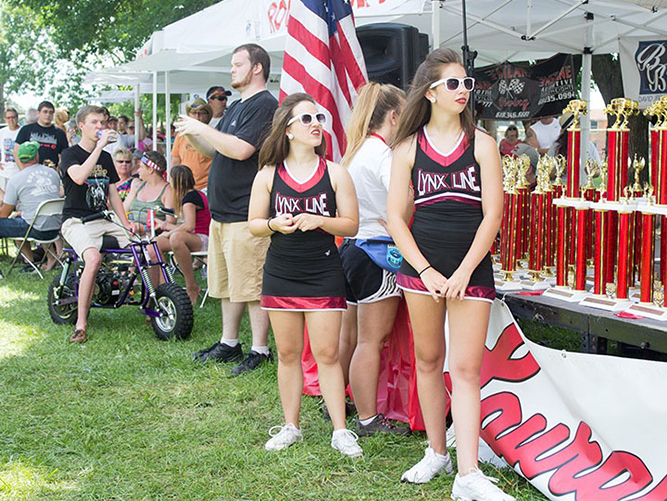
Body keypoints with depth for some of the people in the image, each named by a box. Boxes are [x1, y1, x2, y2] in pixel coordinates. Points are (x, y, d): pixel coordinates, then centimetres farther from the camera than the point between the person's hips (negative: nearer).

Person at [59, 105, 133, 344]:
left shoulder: (106, 157, 18)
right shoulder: (70, 154, -1)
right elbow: (79, 176, -23)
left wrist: (126, 224, 7)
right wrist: (99, 146, -21)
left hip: (104, 221, 6)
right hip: (77, 222, -6)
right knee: (93, 258, -36)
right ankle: (81, 323, -28)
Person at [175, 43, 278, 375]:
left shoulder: (264, 104, -11)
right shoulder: (236, 107, 20)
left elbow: (241, 149, -22)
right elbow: (215, 151, 24)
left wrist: (201, 128, -14)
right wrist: (191, 135, 5)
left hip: (247, 214, -10)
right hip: (222, 211, 10)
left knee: (252, 286, -5)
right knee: (227, 284, 16)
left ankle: (260, 350, 1)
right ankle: (229, 344, 26)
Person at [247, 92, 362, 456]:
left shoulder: (335, 174, 0)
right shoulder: (268, 175, 2)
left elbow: (351, 224, 0)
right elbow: (253, 224, 7)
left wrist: (319, 221, -17)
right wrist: (275, 224, -15)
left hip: (323, 275, -2)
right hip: (280, 273, 2)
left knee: (327, 354, -1)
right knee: (288, 353, 9)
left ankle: (340, 431, 6)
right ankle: (290, 427, 21)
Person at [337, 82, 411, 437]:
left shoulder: (355, 152, 13)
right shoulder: (382, 154, -15)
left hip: (351, 247, 9)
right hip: (377, 251, -9)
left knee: (349, 336, 18)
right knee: (371, 339, -4)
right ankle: (369, 420, 1)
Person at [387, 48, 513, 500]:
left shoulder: (482, 144, 1)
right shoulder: (409, 147, 4)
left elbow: (492, 214, -3)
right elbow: (396, 216, 2)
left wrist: (463, 272, -11)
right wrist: (427, 271, -8)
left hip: (471, 267, -2)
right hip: (420, 265, 2)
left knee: (465, 368, -7)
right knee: (428, 361, 11)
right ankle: (436, 453, 26)